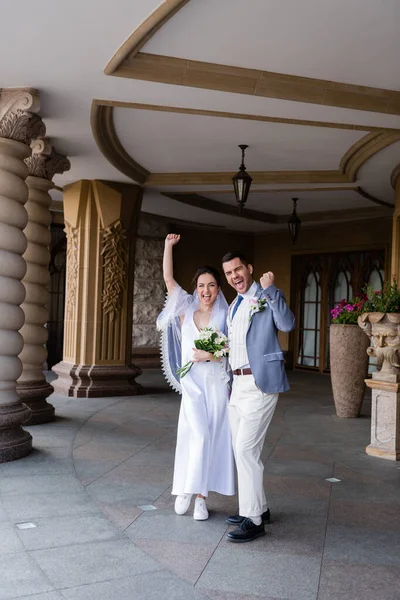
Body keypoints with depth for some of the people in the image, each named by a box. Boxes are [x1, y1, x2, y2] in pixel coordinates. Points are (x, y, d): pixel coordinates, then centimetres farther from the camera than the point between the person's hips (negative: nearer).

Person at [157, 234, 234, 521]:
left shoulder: (226, 316, 0)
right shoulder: (186, 310, 7)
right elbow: (168, 278, 4)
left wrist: (210, 355, -14)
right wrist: (169, 246, 1)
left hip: (217, 385, -1)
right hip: (192, 384, 1)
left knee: (210, 438, 1)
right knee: (199, 435, -9)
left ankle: (199, 496, 12)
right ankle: (185, 490, 9)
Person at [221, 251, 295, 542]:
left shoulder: (267, 297, -5)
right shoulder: (233, 306, 18)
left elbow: (287, 324, -22)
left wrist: (271, 289, -24)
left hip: (260, 383, -9)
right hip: (238, 384, 9)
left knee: (246, 450, -10)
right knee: (243, 450, 15)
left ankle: (253, 520, 0)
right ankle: (258, 507, 30)